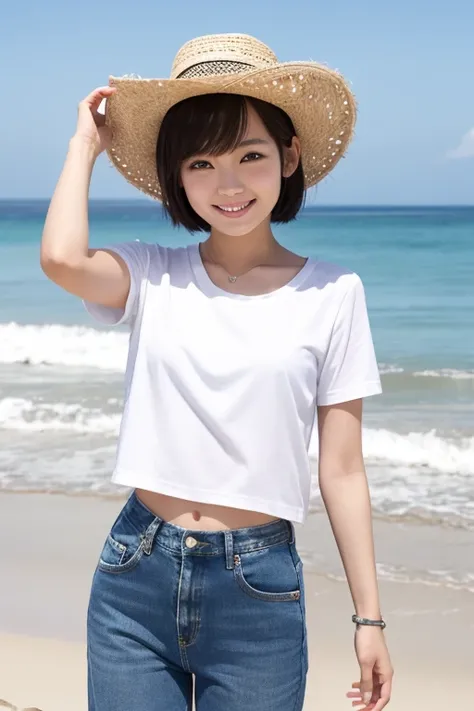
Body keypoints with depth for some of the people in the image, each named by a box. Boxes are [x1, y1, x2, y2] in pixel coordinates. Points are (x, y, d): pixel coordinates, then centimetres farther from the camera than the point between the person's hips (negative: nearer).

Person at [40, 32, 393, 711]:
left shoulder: (333, 293, -2)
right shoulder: (152, 275, 0)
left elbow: (341, 471, 0)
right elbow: (61, 259, -23)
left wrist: (369, 616, 0)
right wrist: (87, 142, -6)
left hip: (259, 587, -1)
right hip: (136, 578, 1)